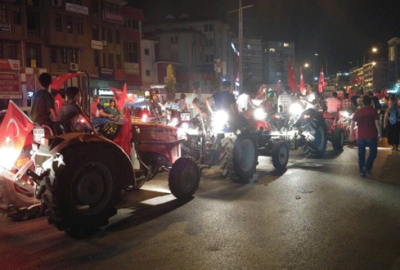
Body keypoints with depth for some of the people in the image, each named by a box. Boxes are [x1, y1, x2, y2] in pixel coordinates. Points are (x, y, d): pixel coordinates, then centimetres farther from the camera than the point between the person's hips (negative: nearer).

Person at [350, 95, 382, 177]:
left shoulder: (357, 112, 6)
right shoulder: (373, 111, -1)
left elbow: (352, 124, 5)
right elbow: (377, 123, -6)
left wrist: (351, 134, 12)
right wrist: (379, 134, 0)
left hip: (360, 136, 3)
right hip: (371, 136, -3)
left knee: (361, 154, 9)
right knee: (373, 152, 10)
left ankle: (362, 171, 12)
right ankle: (367, 167, -8)